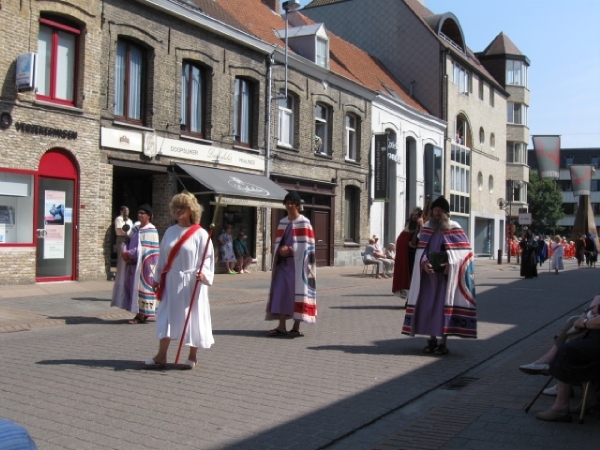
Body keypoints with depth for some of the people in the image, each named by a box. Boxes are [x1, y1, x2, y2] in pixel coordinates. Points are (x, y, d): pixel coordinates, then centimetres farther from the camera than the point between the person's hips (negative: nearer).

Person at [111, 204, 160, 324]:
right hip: (134, 262, 8)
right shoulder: (136, 229, 15)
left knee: (142, 286, -5)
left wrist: (129, 254, -15)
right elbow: (129, 242, 14)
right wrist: (125, 252, -6)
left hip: (144, 264, -8)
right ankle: (140, 313, 14)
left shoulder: (151, 231, -10)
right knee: (135, 286, 8)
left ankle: (142, 314, 0)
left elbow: (143, 249, -17)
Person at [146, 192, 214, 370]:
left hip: (191, 283, -5)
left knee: (192, 317, 3)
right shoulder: (170, 232, 9)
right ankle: (161, 356, 13)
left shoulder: (200, 234, -7)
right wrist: (158, 278, 13)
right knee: (166, 317, 6)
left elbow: (208, 257, -9)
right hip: (171, 282, 5)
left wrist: (204, 273, -24)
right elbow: (162, 256, 14)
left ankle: (193, 357, 16)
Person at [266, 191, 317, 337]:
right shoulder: (282, 222, 14)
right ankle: (281, 326, 6)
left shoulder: (304, 222, -5)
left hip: (297, 263, -6)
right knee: (281, 292, 2)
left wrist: (289, 250, -15)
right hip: (283, 262, 6)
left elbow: (305, 245, -10)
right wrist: (280, 251, -5)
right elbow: (279, 242, 15)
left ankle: (296, 327, 3)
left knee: (297, 292, -3)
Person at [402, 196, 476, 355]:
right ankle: (432, 340, 15)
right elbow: (421, 250, 6)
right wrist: (424, 263, -14)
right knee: (428, 306, 4)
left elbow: (465, 251, -4)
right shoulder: (427, 228, 8)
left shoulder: (454, 229, -1)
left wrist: (450, 264, -18)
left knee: (444, 306, -4)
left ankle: (443, 342, 5)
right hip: (428, 275, 3)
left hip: (446, 275, -3)